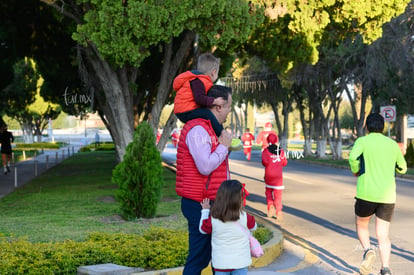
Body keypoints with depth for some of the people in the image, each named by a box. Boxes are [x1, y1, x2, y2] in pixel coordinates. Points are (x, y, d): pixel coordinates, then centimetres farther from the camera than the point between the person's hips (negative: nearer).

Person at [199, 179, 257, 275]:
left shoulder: (213, 219, -10)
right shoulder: (245, 217, -13)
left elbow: (203, 229, 10)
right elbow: (253, 226, 9)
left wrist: (205, 210, 21)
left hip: (220, 263, 1)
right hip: (240, 262, -1)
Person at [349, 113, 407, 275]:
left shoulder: (362, 141, 1)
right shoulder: (393, 144, 12)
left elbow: (353, 157, -20)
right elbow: (402, 169, 23)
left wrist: (355, 171, 0)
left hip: (367, 194, -2)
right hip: (388, 196, 2)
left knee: (361, 225, 21)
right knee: (383, 236, 4)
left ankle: (367, 250, -6)